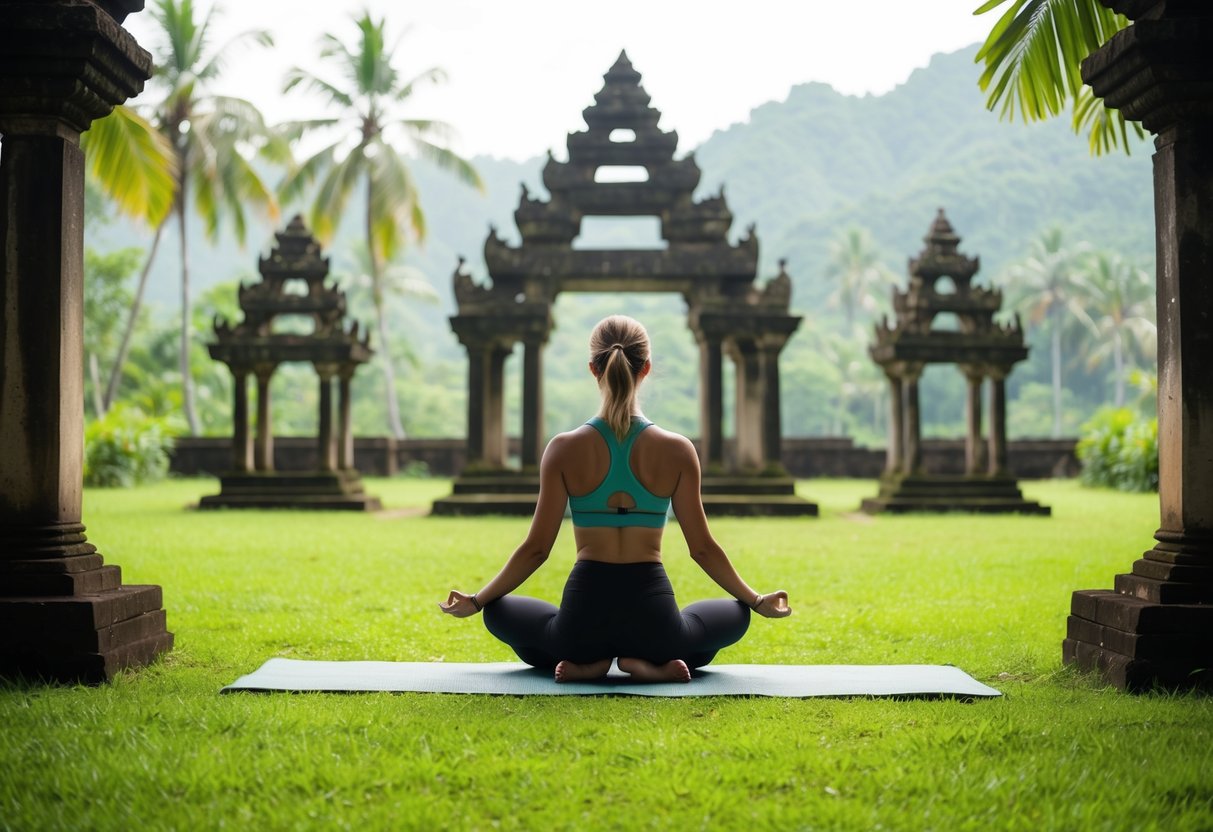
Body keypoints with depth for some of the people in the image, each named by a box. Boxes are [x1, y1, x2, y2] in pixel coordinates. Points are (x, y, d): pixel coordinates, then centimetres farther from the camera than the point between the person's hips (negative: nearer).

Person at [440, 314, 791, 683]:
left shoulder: (564, 449, -6)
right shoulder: (677, 450, -6)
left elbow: (537, 548, -2)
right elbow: (702, 548, 1)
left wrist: (476, 601, 13)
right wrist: (757, 601, 17)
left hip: (584, 615, 0)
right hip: (653, 616, 0)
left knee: (499, 610, 31)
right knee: (736, 614, 31)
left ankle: (585, 662, 4)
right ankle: (654, 663, 3)